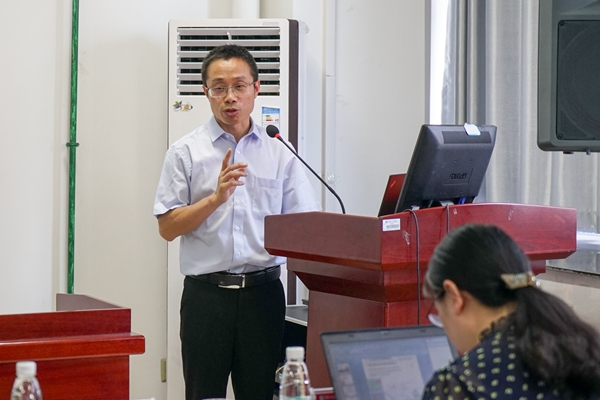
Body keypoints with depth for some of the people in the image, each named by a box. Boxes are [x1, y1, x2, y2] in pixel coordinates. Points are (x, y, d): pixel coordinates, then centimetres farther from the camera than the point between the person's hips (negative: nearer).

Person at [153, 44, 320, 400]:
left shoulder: (279, 153, 9)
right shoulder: (186, 152, 4)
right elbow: (167, 227, -1)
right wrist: (216, 197, -14)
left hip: (263, 290, 1)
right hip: (207, 293, -1)